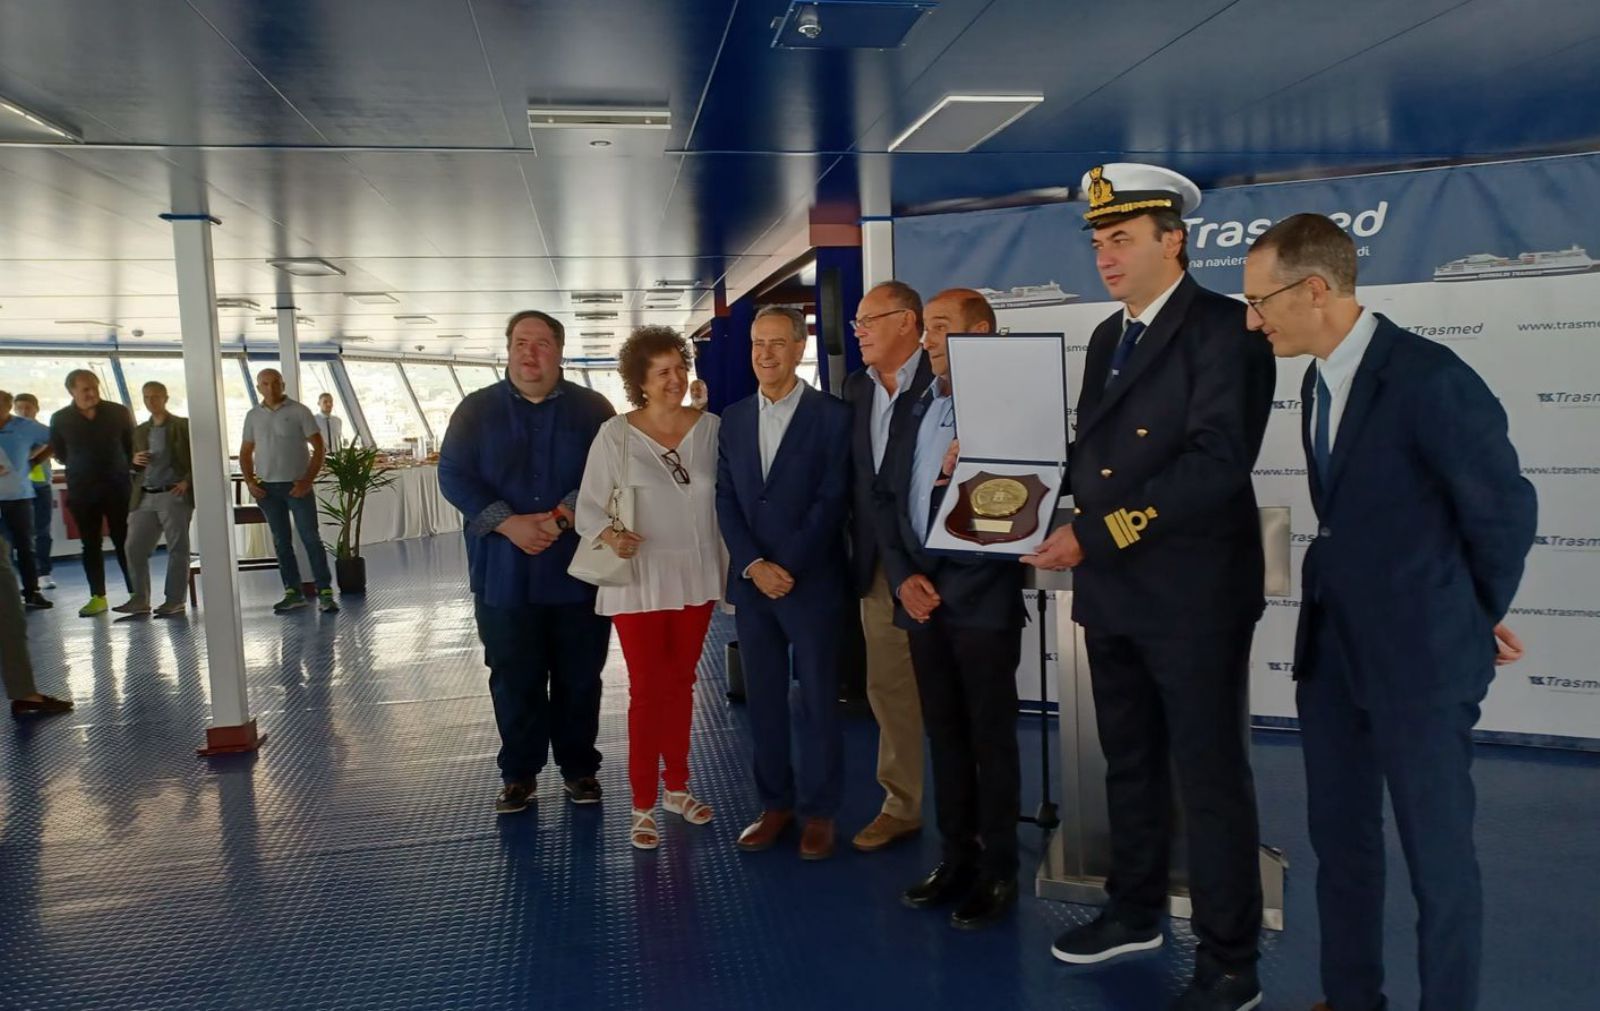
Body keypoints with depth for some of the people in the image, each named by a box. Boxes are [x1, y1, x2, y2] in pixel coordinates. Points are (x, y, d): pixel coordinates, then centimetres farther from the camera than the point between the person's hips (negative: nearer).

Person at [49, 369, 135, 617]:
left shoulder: (118, 412, -2)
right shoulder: (60, 419, 0)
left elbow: (132, 445, 8)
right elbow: (59, 453, 12)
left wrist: (126, 467, 3)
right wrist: (81, 467, 8)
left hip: (118, 487, -1)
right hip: (82, 490, 1)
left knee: (125, 542, -1)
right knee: (90, 544, 6)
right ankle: (98, 597, 11)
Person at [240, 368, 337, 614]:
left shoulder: (299, 411, -2)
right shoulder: (253, 416, 8)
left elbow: (319, 448, -4)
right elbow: (246, 452, 15)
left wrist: (308, 480, -11)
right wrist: (250, 482, 1)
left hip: (297, 485, -3)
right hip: (267, 488, 4)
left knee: (311, 539, -5)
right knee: (281, 542, 7)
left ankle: (325, 592, -2)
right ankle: (293, 593, 14)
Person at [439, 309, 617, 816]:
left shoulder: (592, 408, 3)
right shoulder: (476, 409, 6)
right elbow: (453, 475, -2)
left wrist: (563, 516, -19)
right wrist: (508, 524, -15)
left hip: (578, 571, 0)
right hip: (504, 574, 1)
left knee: (579, 677, 9)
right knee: (514, 679, 8)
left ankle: (579, 768, 24)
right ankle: (519, 774, 23)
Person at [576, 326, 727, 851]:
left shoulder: (711, 428, -2)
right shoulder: (616, 435, -9)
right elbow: (589, 504, -8)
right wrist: (609, 535, -28)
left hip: (695, 577, 3)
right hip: (639, 580, -3)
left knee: (680, 685, 16)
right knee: (646, 691, 3)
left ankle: (676, 786, 31)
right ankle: (644, 805, 14)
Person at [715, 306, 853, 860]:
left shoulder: (833, 416, -4)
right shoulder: (733, 419, 11)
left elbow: (832, 500, -9)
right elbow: (726, 501, 6)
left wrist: (787, 568, -14)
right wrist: (754, 565, -7)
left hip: (812, 582, -4)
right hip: (750, 581, 4)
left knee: (816, 699, 3)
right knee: (762, 698, 9)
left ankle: (818, 811, 16)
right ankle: (776, 803, 22)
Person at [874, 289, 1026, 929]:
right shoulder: (910, 410, 14)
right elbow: (886, 497, 11)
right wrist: (903, 576, 0)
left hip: (983, 599, -5)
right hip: (921, 597, 6)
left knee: (991, 736, 4)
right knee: (943, 733, 13)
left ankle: (998, 871, 16)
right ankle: (956, 858, 25)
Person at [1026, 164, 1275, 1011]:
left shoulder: (1224, 329, -11)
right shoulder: (1107, 338, 15)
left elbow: (1217, 463, -21)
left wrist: (1096, 534, -22)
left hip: (1193, 591, -7)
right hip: (1111, 590, 8)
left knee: (1210, 779, 4)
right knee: (1129, 764, 19)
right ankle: (1135, 911, 37)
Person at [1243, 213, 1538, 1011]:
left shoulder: (1430, 379, -19)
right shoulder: (1318, 381, 7)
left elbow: (1505, 510, -11)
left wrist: (1478, 618, 3)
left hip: (1419, 654, -8)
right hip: (1331, 647, 8)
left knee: (1437, 857, 7)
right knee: (1339, 840, 18)